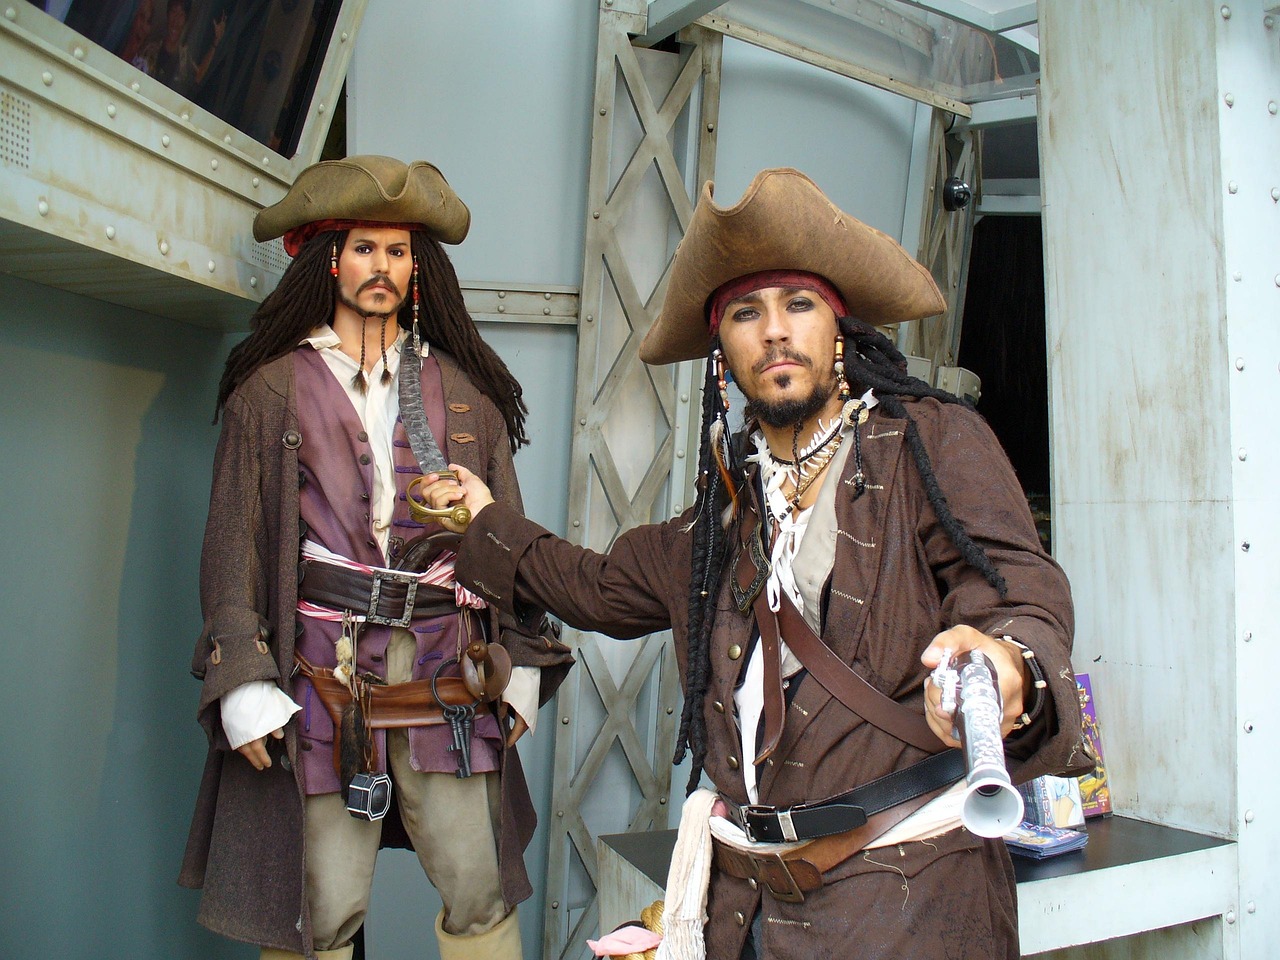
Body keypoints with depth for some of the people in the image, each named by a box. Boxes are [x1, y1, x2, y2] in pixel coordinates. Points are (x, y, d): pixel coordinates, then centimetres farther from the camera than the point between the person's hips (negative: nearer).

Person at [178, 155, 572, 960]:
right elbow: (233, 539, 3)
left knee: (482, 895, 6)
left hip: (448, 672, 2)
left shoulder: (464, 389, 10)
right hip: (323, 670, -1)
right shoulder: (274, 386, 5)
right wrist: (242, 680, -5)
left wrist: (522, 662, 6)